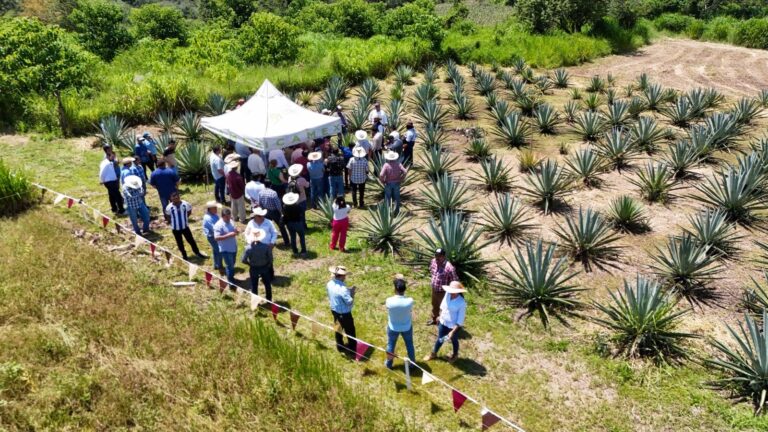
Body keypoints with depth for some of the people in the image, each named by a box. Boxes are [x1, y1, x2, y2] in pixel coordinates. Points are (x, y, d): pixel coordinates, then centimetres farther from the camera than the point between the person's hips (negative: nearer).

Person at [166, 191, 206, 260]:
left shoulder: (185, 204, -17)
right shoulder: (169, 207, -18)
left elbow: (189, 211, 5)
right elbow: (168, 216, 3)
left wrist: (185, 218, 1)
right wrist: (173, 221, -3)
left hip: (185, 226, 0)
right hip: (175, 228, 0)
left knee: (191, 240, 9)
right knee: (179, 242, 15)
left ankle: (197, 253, 27)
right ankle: (184, 255, 34)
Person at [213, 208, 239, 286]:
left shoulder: (230, 221, 1)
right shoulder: (218, 225, -22)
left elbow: (234, 229, 17)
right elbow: (216, 238, -27)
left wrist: (236, 231, -9)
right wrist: (228, 235, -32)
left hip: (233, 247, 8)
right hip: (226, 249, -8)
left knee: (232, 264, 22)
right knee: (230, 265, 3)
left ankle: (231, 277, 41)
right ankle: (230, 280, 22)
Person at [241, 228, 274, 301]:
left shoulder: (249, 248, -21)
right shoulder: (266, 246, -20)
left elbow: (244, 260, -15)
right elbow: (271, 259, -14)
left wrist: (250, 264, 3)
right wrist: (268, 265, 6)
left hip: (253, 269, -1)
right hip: (265, 268, 1)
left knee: (254, 286, 18)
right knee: (267, 284, 22)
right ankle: (269, 300, 35)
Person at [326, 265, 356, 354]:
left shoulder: (329, 284, -9)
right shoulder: (343, 289, -34)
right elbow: (350, 302, -27)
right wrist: (352, 293, -12)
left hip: (334, 311, 8)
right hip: (344, 314, -8)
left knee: (338, 329, 27)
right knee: (350, 331, 14)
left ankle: (340, 347, 44)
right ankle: (353, 349, 31)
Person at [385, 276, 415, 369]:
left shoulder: (389, 301, -30)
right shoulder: (410, 301, -29)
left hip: (393, 328, 0)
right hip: (407, 327, 0)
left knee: (391, 345, 25)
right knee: (409, 345, 26)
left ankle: (389, 364, 44)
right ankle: (412, 363, 45)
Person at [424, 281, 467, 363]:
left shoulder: (462, 303, -32)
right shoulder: (448, 294, -18)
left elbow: (460, 320, -23)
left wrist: (453, 331, -23)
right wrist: (440, 316, 15)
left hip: (453, 326, -4)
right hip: (443, 322, 4)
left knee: (454, 341, 24)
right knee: (440, 339, 25)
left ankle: (455, 355, 52)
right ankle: (433, 353, 49)